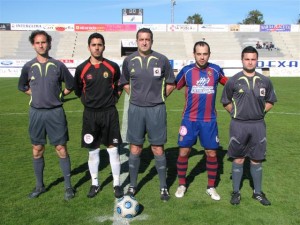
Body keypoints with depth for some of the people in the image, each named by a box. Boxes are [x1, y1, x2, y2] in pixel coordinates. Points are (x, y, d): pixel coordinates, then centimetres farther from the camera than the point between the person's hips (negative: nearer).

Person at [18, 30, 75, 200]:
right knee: (37, 151, 10)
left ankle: (68, 186, 13)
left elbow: (71, 85, 8)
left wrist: (58, 95, 2)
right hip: (36, 112, 3)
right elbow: (22, 87, 18)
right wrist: (38, 95, 8)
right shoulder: (28, 67, 3)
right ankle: (40, 186, 26)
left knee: (61, 149, 1)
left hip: (56, 112, -2)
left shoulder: (58, 65, -3)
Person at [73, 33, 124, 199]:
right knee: (92, 150, 9)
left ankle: (117, 184, 16)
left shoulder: (113, 67, -1)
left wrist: (113, 99, 6)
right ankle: (95, 184, 24)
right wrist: (87, 102, 7)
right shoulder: (81, 69, -2)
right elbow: (77, 90, 13)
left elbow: (119, 86, 15)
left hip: (109, 113, -1)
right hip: (90, 114, 1)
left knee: (113, 149, 2)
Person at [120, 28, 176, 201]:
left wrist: (160, 97, 3)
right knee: (135, 149, 7)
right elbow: (125, 82, 16)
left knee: (158, 149, 4)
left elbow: (171, 83, 7)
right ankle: (133, 186, 23)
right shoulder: (129, 60, 2)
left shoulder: (162, 60, -3)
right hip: (136, 109, 2)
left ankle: (164, 187, 20)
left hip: (156, 109, -1)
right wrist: (136, 96, 7)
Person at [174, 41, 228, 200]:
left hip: (209, 120, 1)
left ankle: (211, 187, 24)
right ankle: (181, 185, 22)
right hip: (189, 120, -1)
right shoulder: (186, 71, -3)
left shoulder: (216, 70, 0)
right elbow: (174, 86, 7)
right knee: (183, 152, 2)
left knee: (211, 153, 6)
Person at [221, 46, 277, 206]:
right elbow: (226, 102, 7)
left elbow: (270, 101, 14)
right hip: (238, 125, -2)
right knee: (238, 159, 7)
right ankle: (236, 192, 21)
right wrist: (237, 113, -1)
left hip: (258, 125, 2)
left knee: (257, 160, 11)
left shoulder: (265, 81, 3)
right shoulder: (233, 81, -2)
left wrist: (260, 111, 1)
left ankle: (257, 192, 27)